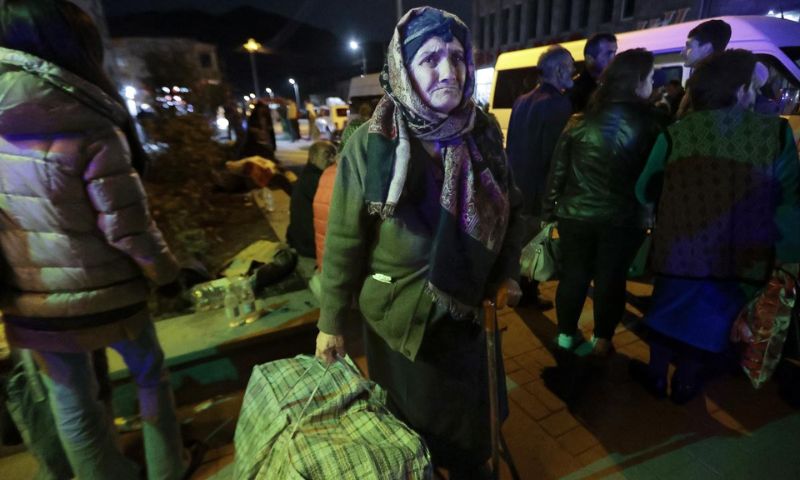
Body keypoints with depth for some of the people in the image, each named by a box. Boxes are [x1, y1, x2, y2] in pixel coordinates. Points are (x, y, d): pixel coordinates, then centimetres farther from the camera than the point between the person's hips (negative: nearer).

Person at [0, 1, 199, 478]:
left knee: (72, 401, 19)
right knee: (150, 374, 19)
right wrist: (167, 273, -4)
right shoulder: (92, 132, -20)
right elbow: (127, 228, -20)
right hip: (104, 295, -4)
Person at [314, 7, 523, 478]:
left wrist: (508, 273, 6)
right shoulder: (371, 143, -17)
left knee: (468, 408, 24)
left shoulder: (484, 131, -6)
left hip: (465, 305, 4)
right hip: (399, 311, -3)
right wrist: (331, 322, -9)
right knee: (408, 416, 20)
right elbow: (345, 239, -13)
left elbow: (511, 207, 7)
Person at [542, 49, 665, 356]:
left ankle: (566, 334, 28)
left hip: (575, 213, 2)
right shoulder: (648, 124, -6)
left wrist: (550, 208, 8)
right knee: (611, 279, 12)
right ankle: (602, 339, 27)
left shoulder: (580, 120, -1)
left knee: (573, 274, 14)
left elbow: (558, 168, 1)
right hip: (622, 218, -2)